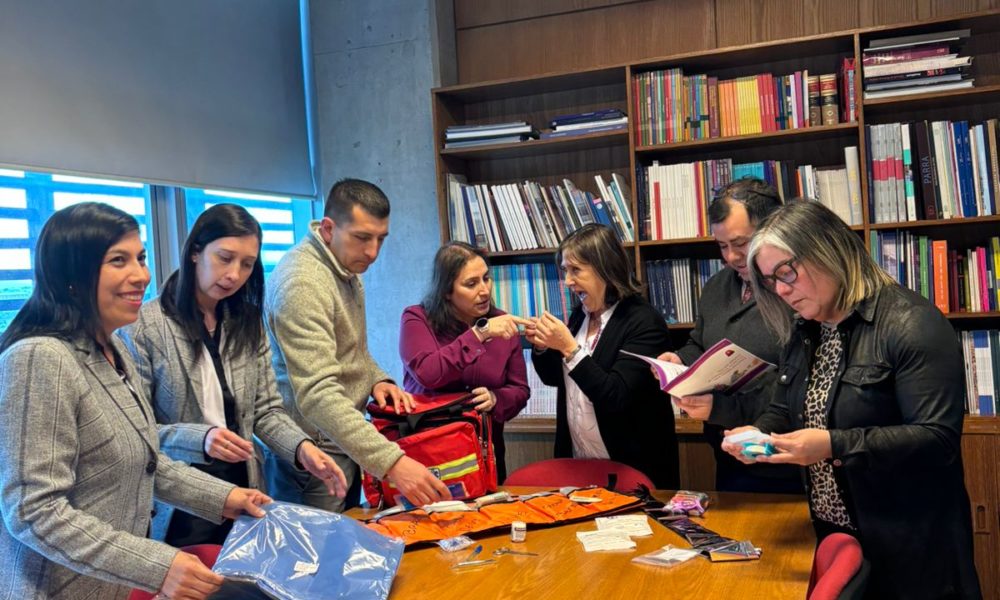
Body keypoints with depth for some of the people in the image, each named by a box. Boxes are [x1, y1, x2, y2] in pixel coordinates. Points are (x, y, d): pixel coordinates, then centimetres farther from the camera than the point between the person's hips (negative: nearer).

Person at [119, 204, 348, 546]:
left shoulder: (248, 324, 7)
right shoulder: (143, 326, -11)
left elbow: (266, 409, 5)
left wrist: (301, 447, -13)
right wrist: (198, 439, -28)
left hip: (243, 495, 5)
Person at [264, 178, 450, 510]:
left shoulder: (346, 267, 7)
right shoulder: (302, 283, -23)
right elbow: (317, 395, -33)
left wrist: (376, 379, -2)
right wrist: (391, 461, -41)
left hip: (345, 444, 9)